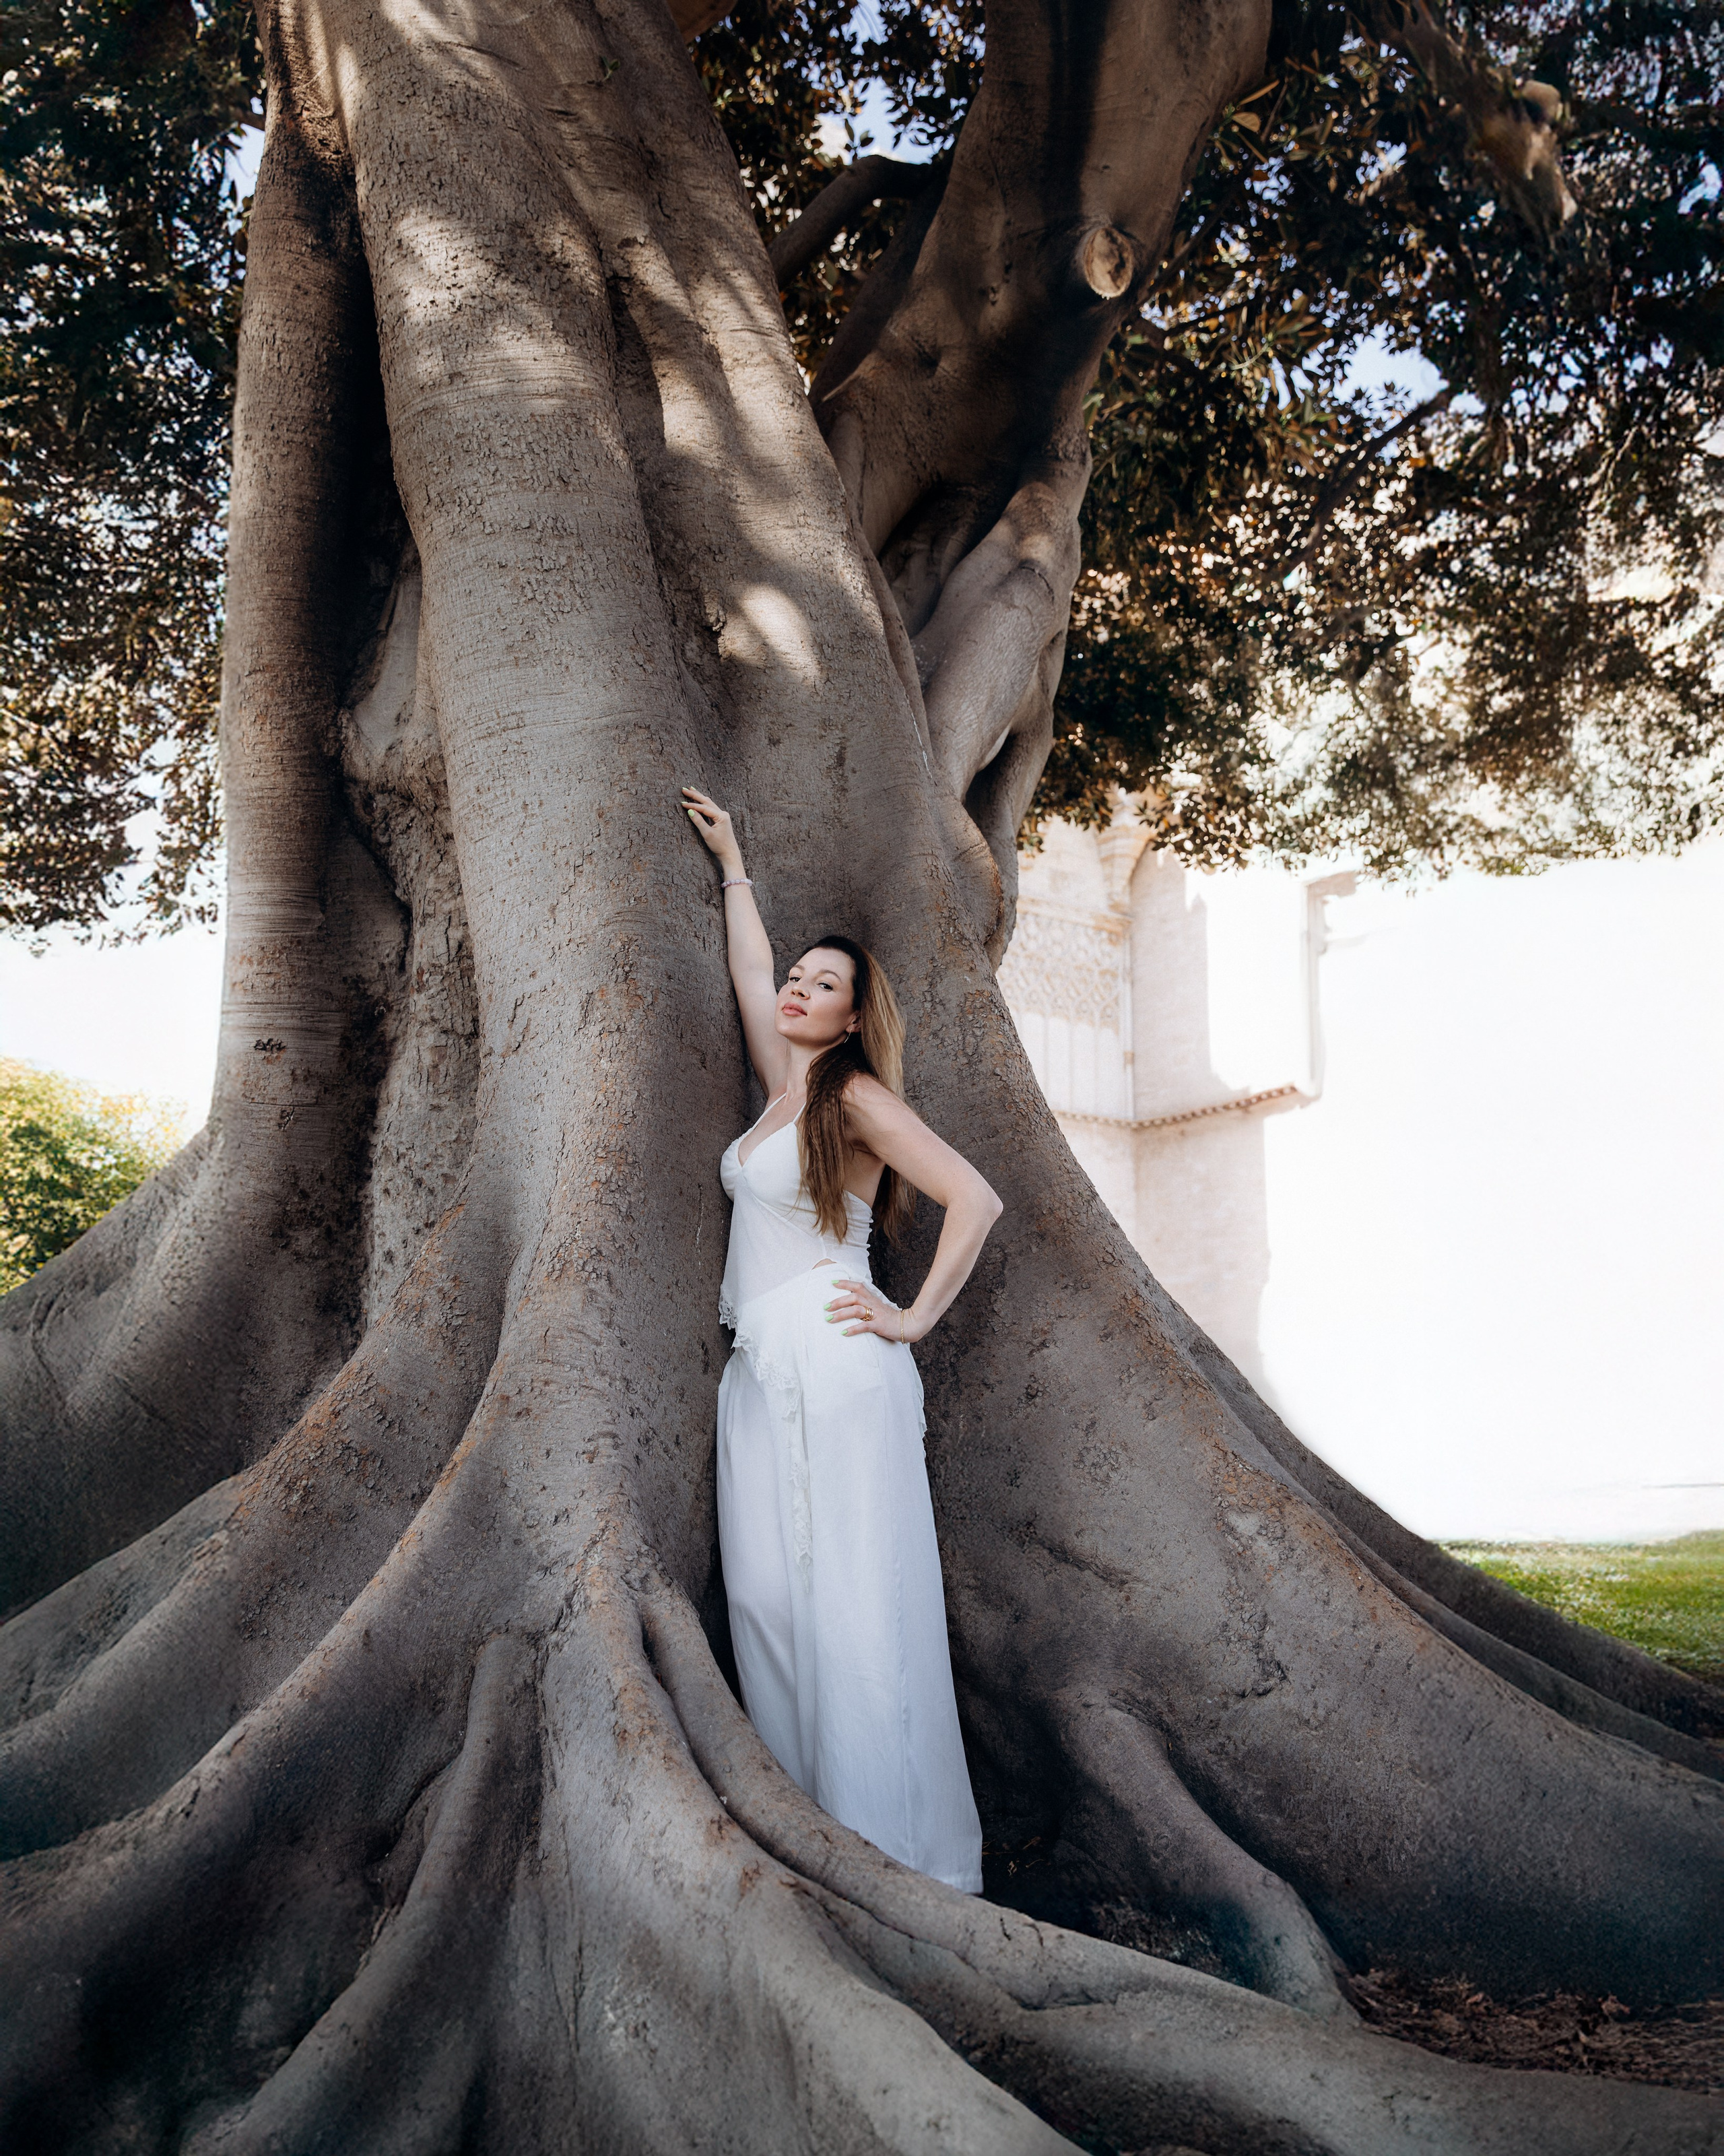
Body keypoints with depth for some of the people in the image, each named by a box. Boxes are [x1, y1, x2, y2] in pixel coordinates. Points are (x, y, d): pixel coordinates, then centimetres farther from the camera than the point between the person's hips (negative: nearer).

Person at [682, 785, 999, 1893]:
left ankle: (898, 1859, -2)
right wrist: (733, 863, 37)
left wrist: (917, 1316, -8)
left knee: (855, 1612, -8)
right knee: (767, 1605, 3)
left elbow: (976, 1199, -10)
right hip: (760, 1373, 8)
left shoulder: (857, 1098, -4)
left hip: (833, 1369, -8)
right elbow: (751, 975, 29)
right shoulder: (784, 1087, 17)